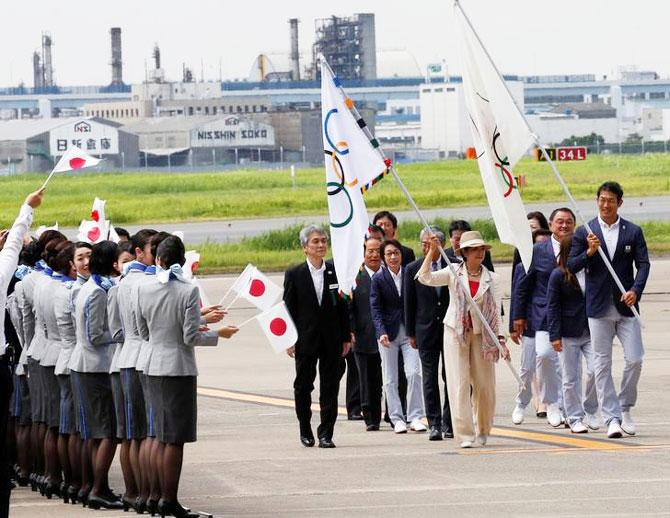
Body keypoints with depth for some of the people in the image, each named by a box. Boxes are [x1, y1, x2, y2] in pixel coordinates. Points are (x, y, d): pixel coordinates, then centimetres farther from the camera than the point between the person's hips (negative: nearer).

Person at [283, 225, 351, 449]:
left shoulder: (335, 271, 4)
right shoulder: (294, 275, -1)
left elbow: (343, 306, 8)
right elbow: (289, 310, -1)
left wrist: (346, 337, 4)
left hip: (332, 339, 1)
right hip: (305, 339, -1)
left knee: (330, 387, -1)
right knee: (303, 386, 6)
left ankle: (326, 433, 2)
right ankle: (305, 430, 22)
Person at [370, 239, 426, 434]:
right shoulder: (378, 278, -2)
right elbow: (375, 308, -5)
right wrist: (381, 332, -18)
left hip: (408, 331, 1)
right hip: (388, 333, -1)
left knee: (413, 373, -10)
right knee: (390, 379, 2)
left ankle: (415, 417, -3)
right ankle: (396, 418, 9)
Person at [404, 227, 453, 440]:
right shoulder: (413, 269, 2)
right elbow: (409, 303, 5)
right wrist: (411, 333, 3)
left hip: (451, 328, 0)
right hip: (426, 330, 0)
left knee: (451, 376, 3)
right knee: (430, 378, -1)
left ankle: (448, 422, 11)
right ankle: (434, 424, 0)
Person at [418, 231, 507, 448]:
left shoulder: (491, 278, 3)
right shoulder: (454, 273, 1)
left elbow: (496, 311, 0)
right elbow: (424, 277, -10)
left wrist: (501, 340, -9)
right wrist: (432, 251, -15)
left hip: (482, 334, 1)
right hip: (456, 332, -1)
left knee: (484, 385, 4)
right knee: (459, 383, -7)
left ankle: (483, 430, 22)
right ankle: (465, 435, -7)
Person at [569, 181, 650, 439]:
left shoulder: (633, 232, 5)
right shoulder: (585, 232, 4)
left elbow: (643, 264, 2)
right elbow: (571, 266, 3)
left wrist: (635, 290, -14)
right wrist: (589, 252, -15)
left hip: (626, 306, 0)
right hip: (599, 309, 0)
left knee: (634, 359, -6)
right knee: (602, 365, -1)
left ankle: (625, 409, 14)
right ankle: (612, 418, 2)